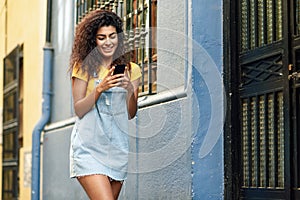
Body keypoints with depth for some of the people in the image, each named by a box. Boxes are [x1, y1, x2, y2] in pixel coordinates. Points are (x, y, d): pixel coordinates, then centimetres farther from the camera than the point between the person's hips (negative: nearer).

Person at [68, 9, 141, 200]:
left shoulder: (131, 70, 9)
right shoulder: (84, 67, 2)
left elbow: (131, 114, 6)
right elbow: (79, 110, -4)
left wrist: (130, 89, -12)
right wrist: (100, 88, -17)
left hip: (118, 147, 4)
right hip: (89, 147, -3)